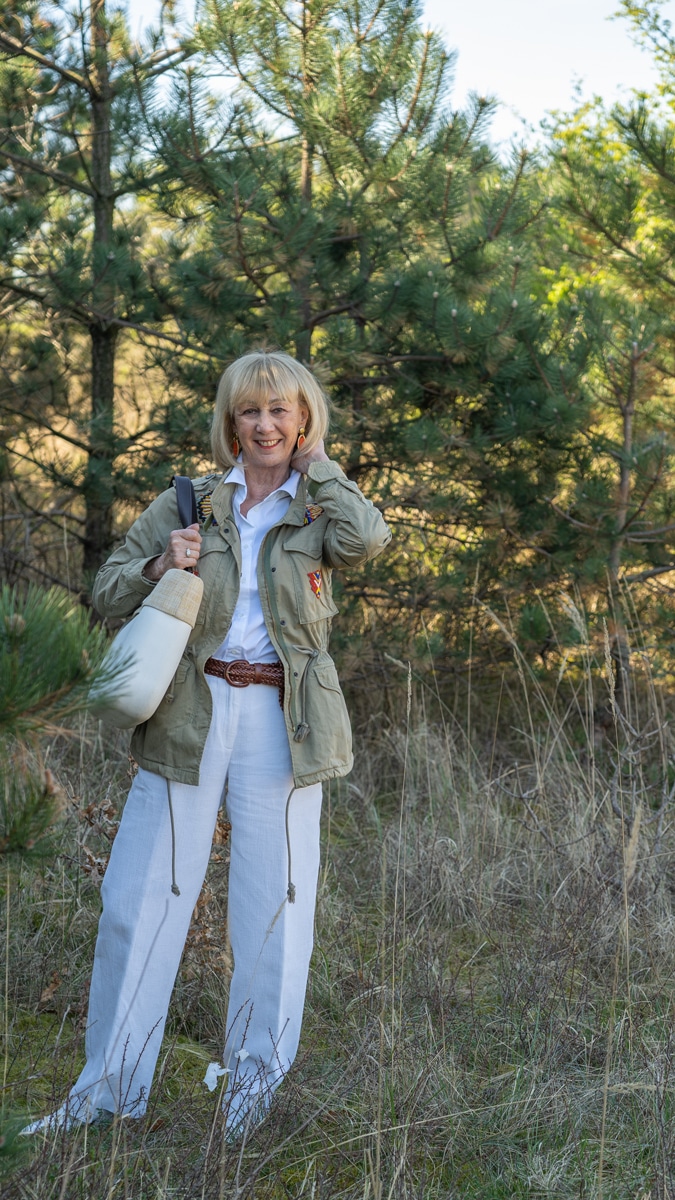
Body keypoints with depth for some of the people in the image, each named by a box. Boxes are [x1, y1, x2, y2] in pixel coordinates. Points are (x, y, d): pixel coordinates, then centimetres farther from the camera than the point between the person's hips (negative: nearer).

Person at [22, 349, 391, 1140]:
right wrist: (159, 564, -11)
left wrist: (314, 463, -3)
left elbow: (367, 540, -17)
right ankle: (109, 1086, 14)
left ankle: (254, 1077, 22)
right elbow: (108, 592, 9)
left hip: (280, 719, 0)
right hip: (190, 714, 1)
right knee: (141, 896, 2)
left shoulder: (320, 509, 8)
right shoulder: (189, 503, 8)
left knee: (274, 900, 5)